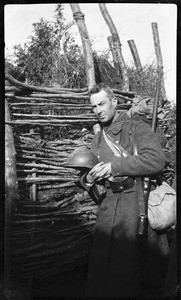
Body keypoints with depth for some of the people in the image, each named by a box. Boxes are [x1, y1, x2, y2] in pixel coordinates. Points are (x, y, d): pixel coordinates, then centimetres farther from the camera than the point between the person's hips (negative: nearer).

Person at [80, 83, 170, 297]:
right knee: (101, 269, 8)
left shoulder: (137, 128, -1)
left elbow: (156, 161, -18)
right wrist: (88, 179, -3)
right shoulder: (97, 140, 17)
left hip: (138, 204, -4)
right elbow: (88, 176, 22)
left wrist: (114, 166, -17)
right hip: (109, 206, 5)